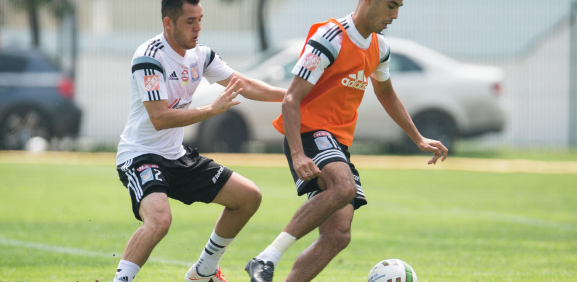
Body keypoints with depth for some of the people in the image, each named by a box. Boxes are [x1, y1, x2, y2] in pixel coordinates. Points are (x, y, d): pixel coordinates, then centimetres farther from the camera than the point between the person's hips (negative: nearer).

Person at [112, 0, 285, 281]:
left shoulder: (199, 54, 4)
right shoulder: (150, 58, -21)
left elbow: (244, 85, 13)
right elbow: (159, 118, -27)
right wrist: (213, 109, -26)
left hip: (176, 155, 9)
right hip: (140, 156, -9)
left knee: (249, 197, 10)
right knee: (159, 218, -36)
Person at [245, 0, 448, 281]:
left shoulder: (379, 48, 13)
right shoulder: (330, 39, -14)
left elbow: (385, 93, 34)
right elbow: (291, 99, -18)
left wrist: (419, 139, 32)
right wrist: (297, 155, -29)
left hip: (338, 143, 9)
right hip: (310, 132, -9)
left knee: (338, 235, -6)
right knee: (344, 187, -37)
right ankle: (267, 258, -33)